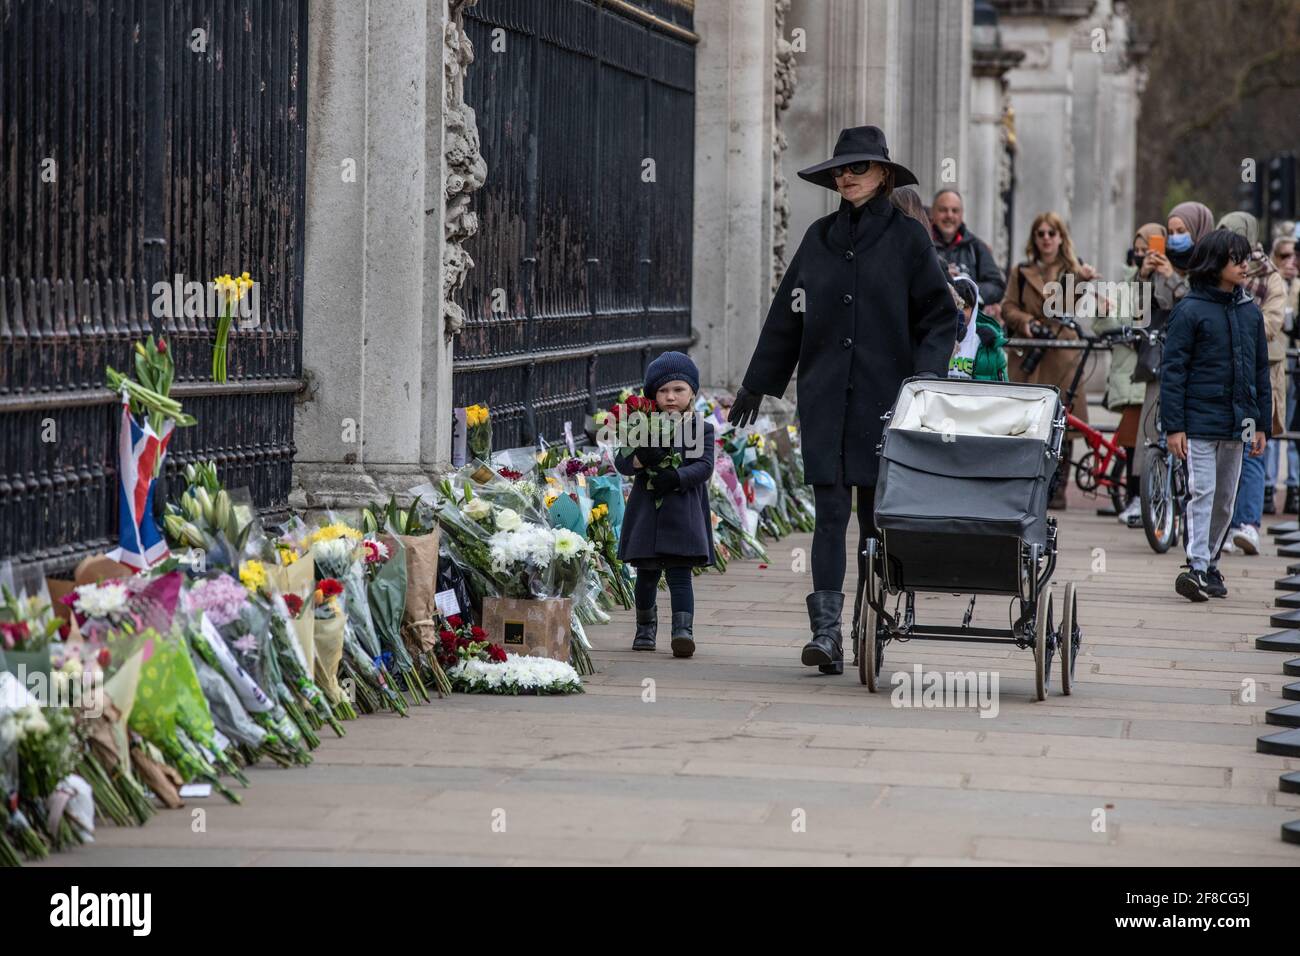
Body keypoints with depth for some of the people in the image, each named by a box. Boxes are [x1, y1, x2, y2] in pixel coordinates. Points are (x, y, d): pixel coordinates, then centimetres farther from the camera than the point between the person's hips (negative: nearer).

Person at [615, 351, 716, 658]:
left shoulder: (701, 429, 3)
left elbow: (704, 466, -7)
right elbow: (620, 462, 1)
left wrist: (676, 477, -23)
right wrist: (640, 458, -21)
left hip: (683, 513, -3)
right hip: (646, 510, 3)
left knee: (679, 574, -11)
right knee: (647, 574, 13)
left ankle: (683, 630, -20)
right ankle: (646, 628, 31)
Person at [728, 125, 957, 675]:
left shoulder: (908, 239, 1)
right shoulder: (819, 238, 11)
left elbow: (939, 317, 2)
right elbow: (787, 316, 17)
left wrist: (926, 378, -11)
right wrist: (756, 384, 19)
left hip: (886, 398, -2)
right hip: (824, 398, 2)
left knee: (878, 512, 3)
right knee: (830, 512, -5)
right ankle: (826, 630, -10)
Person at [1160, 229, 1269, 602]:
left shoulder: (1250, 312, 10)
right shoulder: (1190, 310, -6)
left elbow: (1261, 371, 15)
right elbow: (1172, 370, -7)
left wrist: (1262, 424, 12)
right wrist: (1174, 426, -12)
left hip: (1236, 423, 6)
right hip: (1200, 421, -5)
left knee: (1225, 499, 11)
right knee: (1202, 493, -11)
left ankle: (1210, 563, 22)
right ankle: (1198, 567, -13)